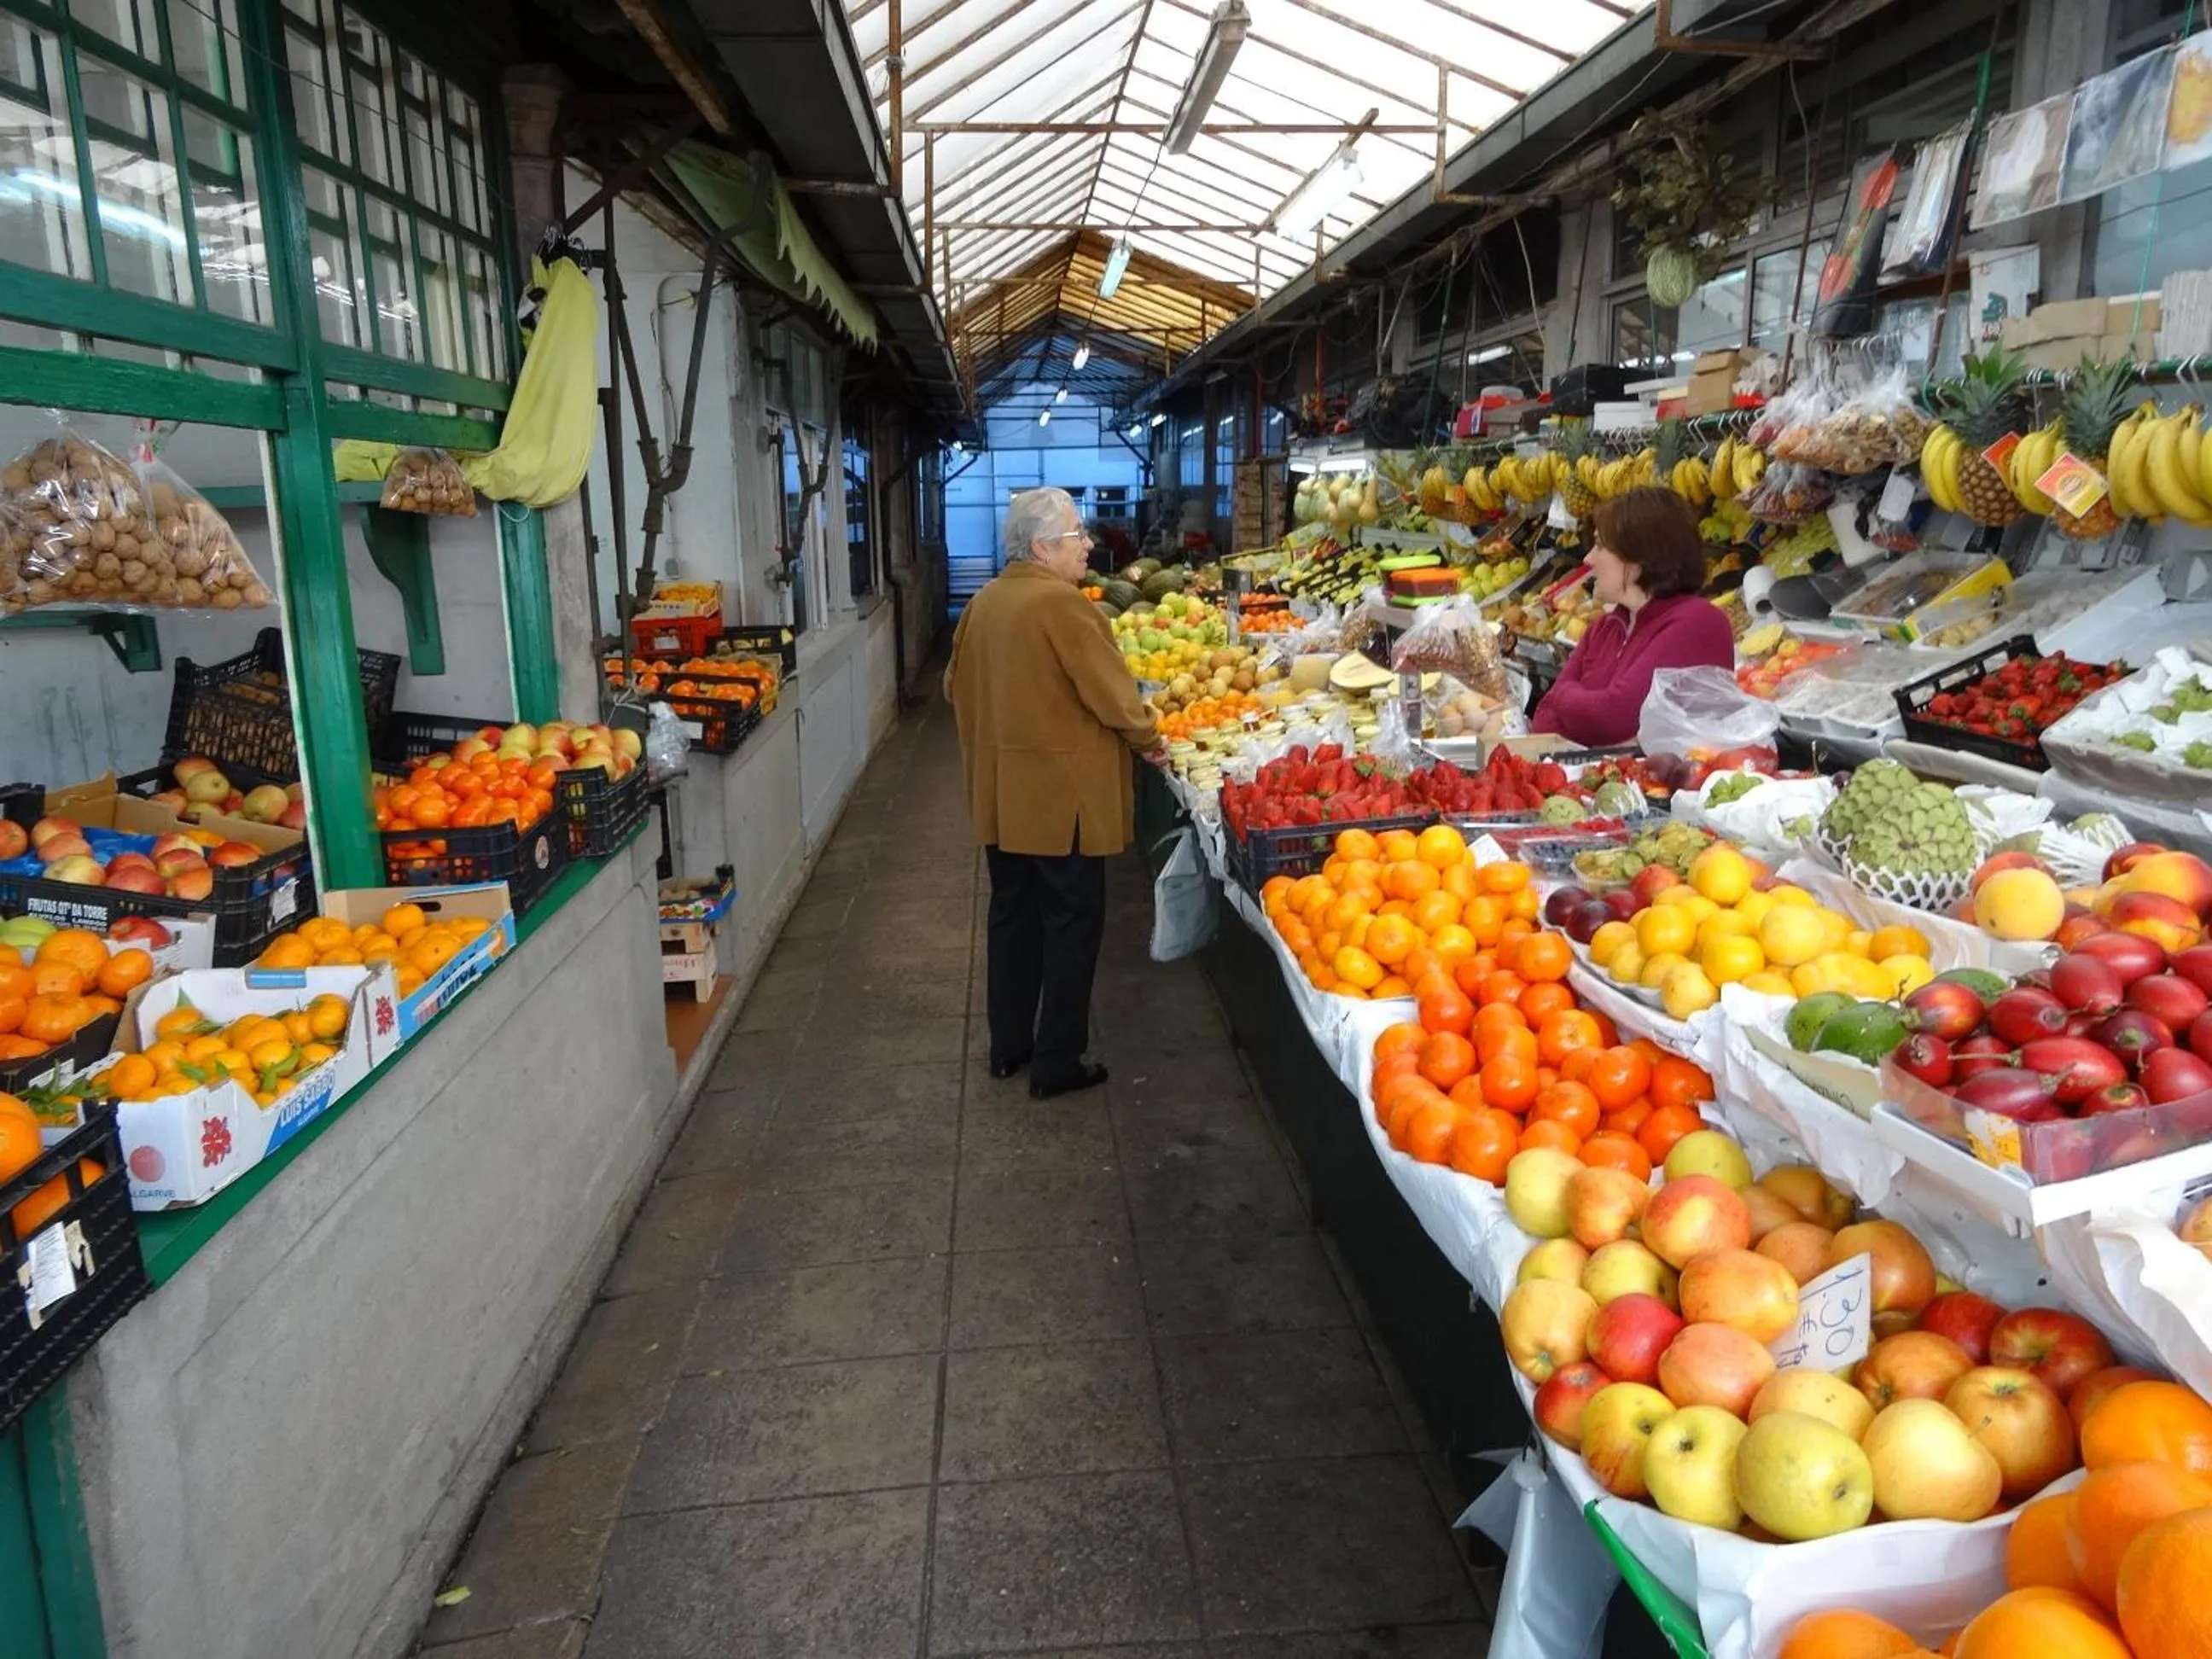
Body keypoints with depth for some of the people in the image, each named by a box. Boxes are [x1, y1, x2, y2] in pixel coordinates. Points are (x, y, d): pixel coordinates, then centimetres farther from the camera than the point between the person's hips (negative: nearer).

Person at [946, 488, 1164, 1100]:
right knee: (1071, 924, 3)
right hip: (1062, 791, -8)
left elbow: (958, 683, 16)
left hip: (1000, 791, 8)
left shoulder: (983, 602, 7)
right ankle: (1057, 1063, 10)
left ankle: (1007, 1046, 28)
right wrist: (1148, 740, 0)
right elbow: (1110, 691, -16)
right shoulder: (1061, 602, -18)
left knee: (1012, 914, 17)